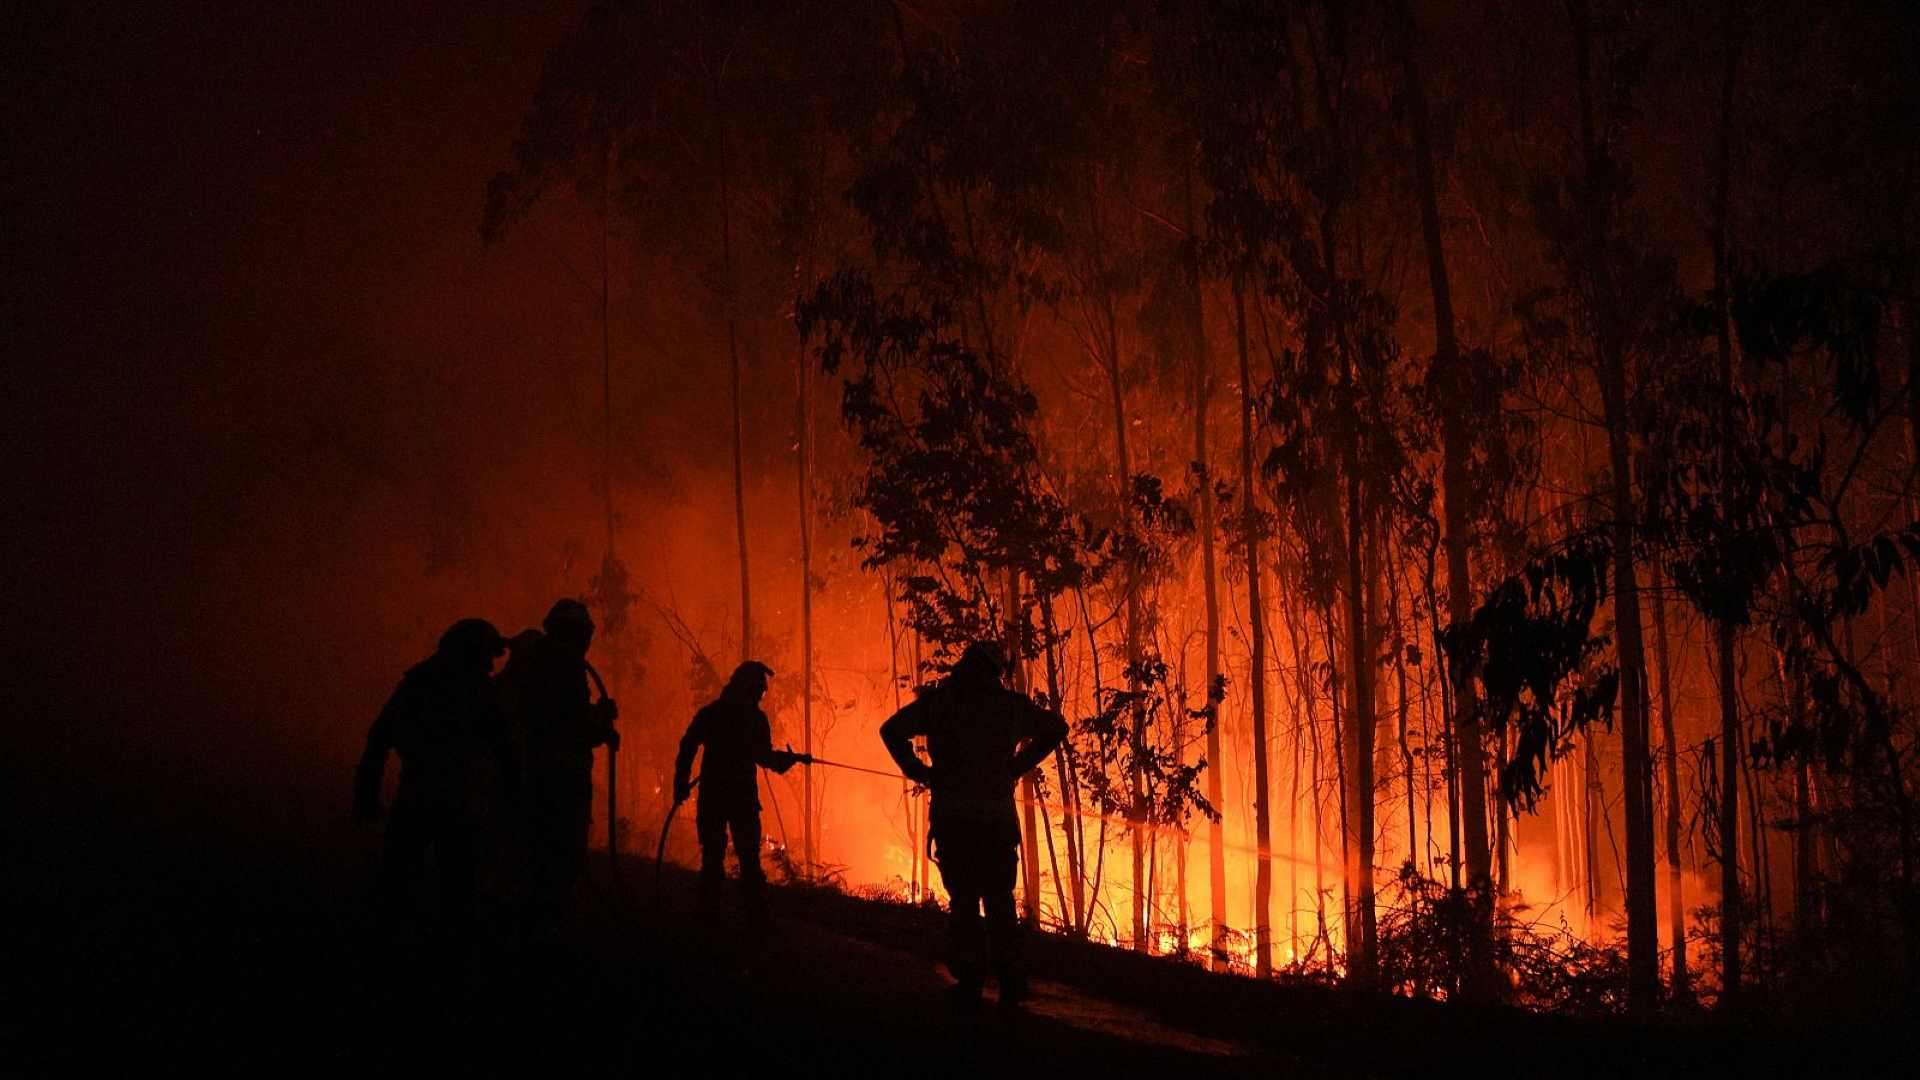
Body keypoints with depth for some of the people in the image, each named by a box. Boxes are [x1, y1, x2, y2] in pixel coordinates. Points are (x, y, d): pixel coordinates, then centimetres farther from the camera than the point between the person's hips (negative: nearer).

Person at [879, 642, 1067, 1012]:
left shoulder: (937, 702, 0)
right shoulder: (1010, 704, 5)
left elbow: (892, 730, -9)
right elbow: (1055, 727, 16)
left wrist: (919, 772, 0)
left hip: (951, 816, -1)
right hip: (997, 817, 1)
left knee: (963, 901, 6)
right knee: (1000, 901, 11)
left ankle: (969, 984, 1)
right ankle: (1010, 984, 8)